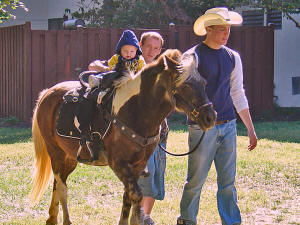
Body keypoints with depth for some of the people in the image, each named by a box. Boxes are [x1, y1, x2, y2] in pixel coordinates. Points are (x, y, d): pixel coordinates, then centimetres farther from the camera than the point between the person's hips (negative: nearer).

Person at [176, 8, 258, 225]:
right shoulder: (193, 57, -6)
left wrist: (251, 129, 16)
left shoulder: (233, 58, 10)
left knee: (228, 180, 6)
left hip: (228, 126, 5)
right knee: (196, 180, 2)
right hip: (202, 127, -4)